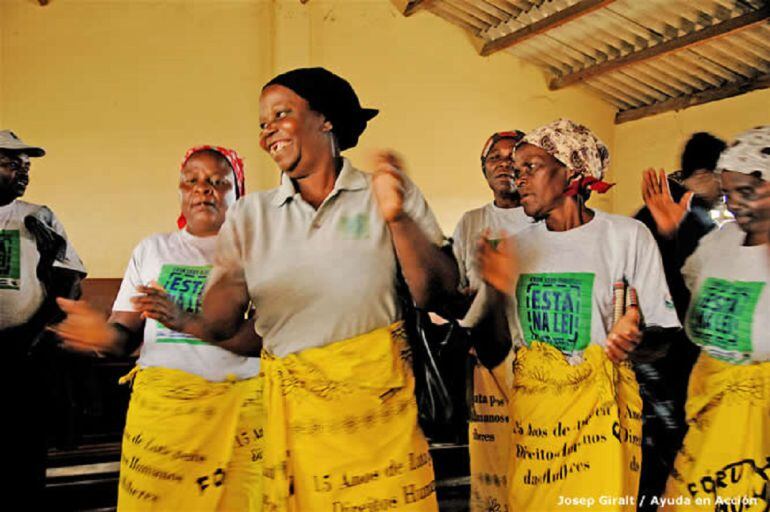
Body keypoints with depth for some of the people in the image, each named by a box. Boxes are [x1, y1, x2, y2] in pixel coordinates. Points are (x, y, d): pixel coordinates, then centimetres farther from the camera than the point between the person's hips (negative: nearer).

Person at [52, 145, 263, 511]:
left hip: (239, 409, -1)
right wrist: (106, 336, -16)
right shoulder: (152, 250, 13)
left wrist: (185, 321, -22)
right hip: (160, 407, 2)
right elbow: (126, 333, 9)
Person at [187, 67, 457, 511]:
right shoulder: (250, 215, 8)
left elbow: (437, 295, -5)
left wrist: (398, 219, -18)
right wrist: (227, 296, -18)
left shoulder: (386, 194, 2)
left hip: (378, 399, -2)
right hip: (289, 405, 2)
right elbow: (217, 327, 4)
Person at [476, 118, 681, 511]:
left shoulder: (626, 235, -3)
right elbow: (496, 348, 8)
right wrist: (497, 293, -9)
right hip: (529, 411, 3)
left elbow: (666, 331, -3)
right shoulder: (517, 246, 8)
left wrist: (634, 338, -24)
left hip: (599, 408, -3)